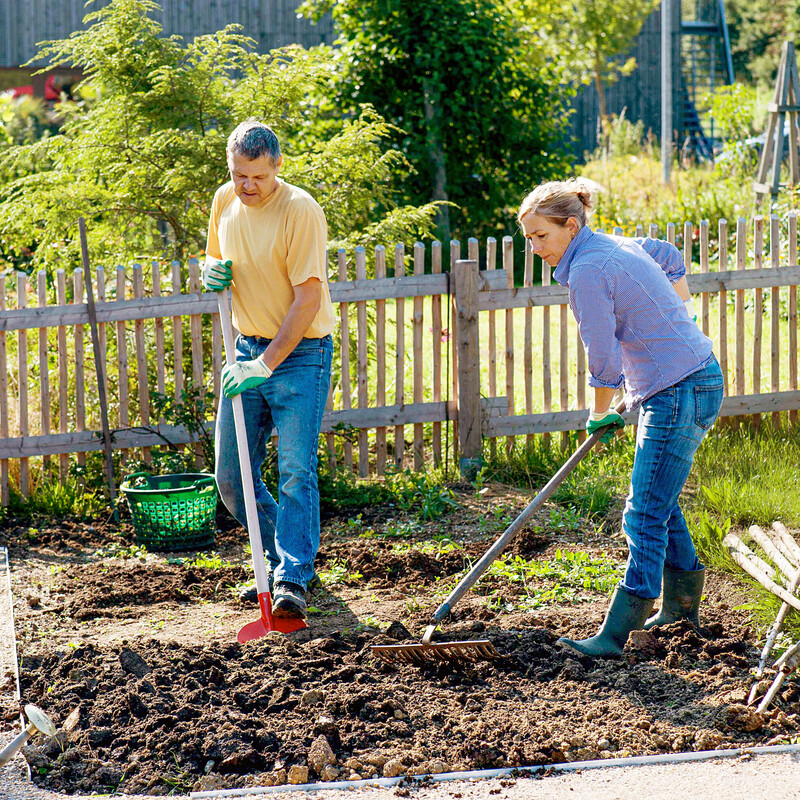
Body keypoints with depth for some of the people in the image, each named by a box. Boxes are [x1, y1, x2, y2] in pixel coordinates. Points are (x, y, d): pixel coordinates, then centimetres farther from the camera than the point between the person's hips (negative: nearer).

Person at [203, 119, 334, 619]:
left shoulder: (301, 211, -18)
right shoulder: (225, 202, 3)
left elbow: (308, 300, -21)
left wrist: (267, 364, -24)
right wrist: (214, 274, -3)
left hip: (300, 353, -7)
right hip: (249, 349, 7)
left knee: (296, 471, -13)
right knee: (231, 474, 6)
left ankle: (293, 580, -12)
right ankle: (278, 559, 23)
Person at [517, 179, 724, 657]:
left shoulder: (588, 270, -17)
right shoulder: (614, 247, 12)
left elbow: (603, 358, -15)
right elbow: (668, 256, 33)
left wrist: (601, 413, 2)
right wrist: (682, 316, 36)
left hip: (680, 394, -10)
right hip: (695, 380, 10)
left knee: (646, 515, -13)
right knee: (659, 502, 22)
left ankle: (617, 633, -15)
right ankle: (683, 602, 35)